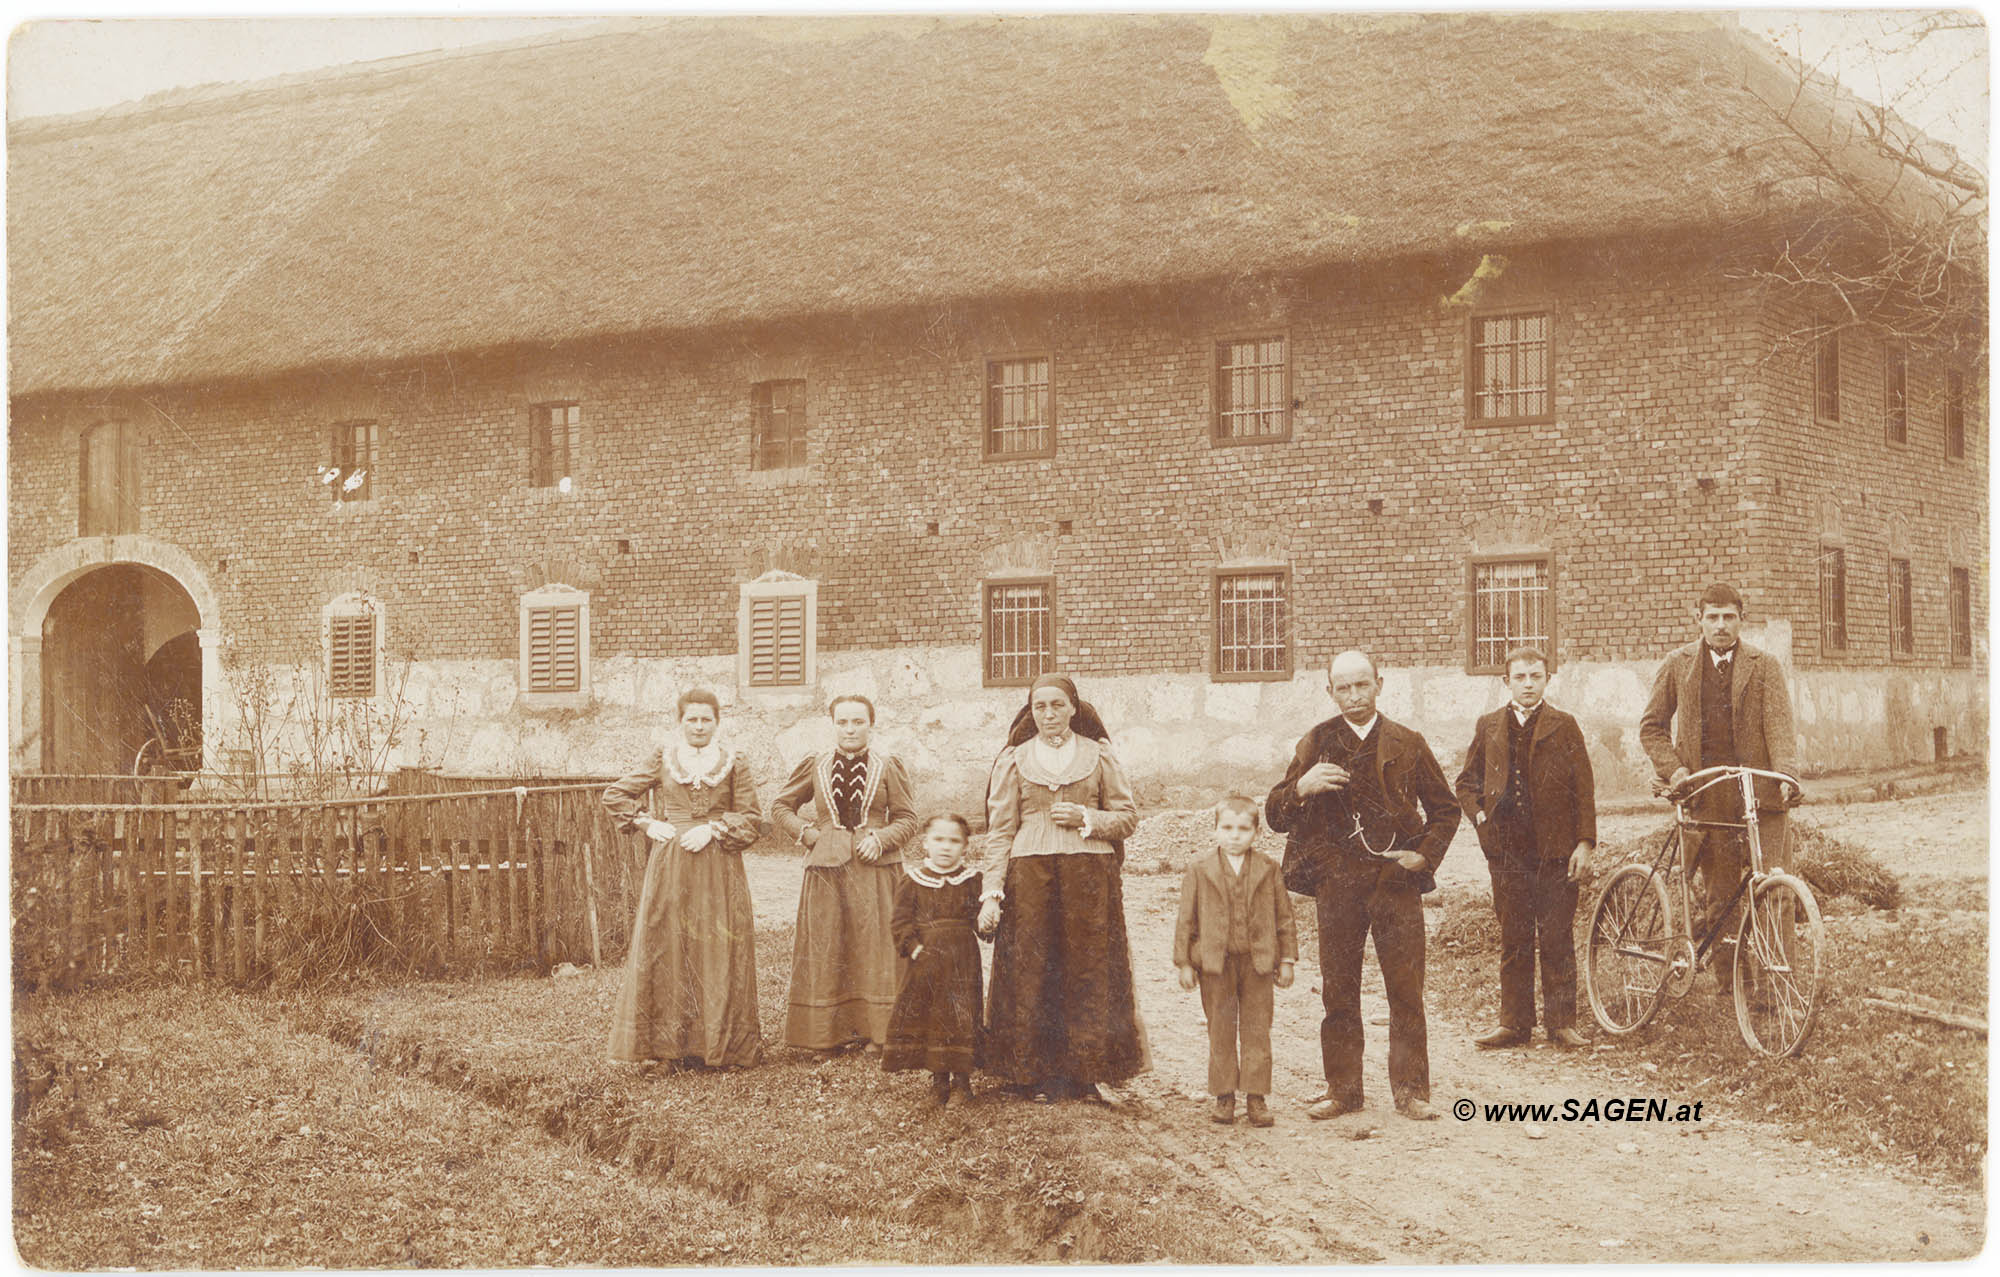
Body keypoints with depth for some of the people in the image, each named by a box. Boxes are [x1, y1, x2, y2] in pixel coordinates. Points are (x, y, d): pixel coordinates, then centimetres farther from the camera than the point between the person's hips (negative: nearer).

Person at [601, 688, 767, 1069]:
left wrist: (714, 829, -10)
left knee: (718, 953, -1)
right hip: (669, 867, 1)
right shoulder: (661, 763, 8)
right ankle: (665, 1043, 5)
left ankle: (719, 1046, 5)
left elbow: (752, 820, 3)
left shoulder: (733, 766, 6)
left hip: (718, 870, -1)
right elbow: (614, 795, 13)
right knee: (665, 948, -1)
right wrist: (647, 824, 2)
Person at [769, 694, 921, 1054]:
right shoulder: (815, 767, 8)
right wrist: (808, 834, 2)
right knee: (825, 950, 0)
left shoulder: (888, 768, 6)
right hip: (827, 869, 1)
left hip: (875, 868, -1)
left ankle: (876, 1031, 4)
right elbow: (780, 807, 17)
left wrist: (880, 838, -10)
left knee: (874, 947, -3)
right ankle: (829, 1031, 7)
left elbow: (908, 819, 7)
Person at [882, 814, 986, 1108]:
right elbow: (902, 921, 1)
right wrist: (913, 948, -10)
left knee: (960, 1018, -2)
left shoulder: (972, 879, 4)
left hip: (961, 963, -1)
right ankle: (939, 1079, 18)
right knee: (925, 1016, 4)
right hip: (925, 962, 1)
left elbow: (981, 917, 5)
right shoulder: (912, 880, 3)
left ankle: (961, 1081, 9)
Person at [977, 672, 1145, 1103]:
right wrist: (991, 893, -4)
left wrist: (1084, 819, -8)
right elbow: (999, 832, 5)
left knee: (1089, 971, -1)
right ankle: (1043, 1077, 6)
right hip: (1030, 875, 0)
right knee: (1032, 974, -1)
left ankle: (1088, 1074, 8)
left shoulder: (1098, 756, 8)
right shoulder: (1013, 760, 8)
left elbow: (1128, 817, 9)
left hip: (1089, 875, 0)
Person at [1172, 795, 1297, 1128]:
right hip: (1215, 962, 0)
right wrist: (1184, 963, 0)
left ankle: (1256, 1097, 11)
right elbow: (1187, 919, 3)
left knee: (1257, 1031, 4)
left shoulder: (1267, 869, 2)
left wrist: (1287, 960, 4)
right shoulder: (1200, 869, 0)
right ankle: (1224, 1097, 16)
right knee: (1220, 1032, 7)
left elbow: (1284, 916, 7)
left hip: (1258, 962, 0)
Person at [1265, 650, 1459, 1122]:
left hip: (1396, 880, 0)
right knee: (1339, 991, 3)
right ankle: (1342, 1088, 13)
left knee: (1407, 990, -1)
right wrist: (1301, 787, -16)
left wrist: (1425, 855, 2)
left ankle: (1411, 1090, 7)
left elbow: (1445, 808, 16)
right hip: (1338, 882, 0)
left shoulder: (1408, 745, 8)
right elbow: (1276, 816, 4)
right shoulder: (1317, 744, 7)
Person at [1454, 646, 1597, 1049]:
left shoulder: (1563, 727, 3)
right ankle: (1514, 1023, 14)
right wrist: (1479, 815, 1)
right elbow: (1466, 782, 19)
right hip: (1508, 850, 2)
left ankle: (1561, 1023, 10)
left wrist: (1584, 842, -5)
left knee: (1557, 941, 1)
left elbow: (1584, 789, 2)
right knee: (1513, 941, 7)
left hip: (1555, 850, -2)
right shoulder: (1489, 727, 10)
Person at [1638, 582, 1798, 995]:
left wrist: (1787, 774, -21)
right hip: (1708, 798, 1)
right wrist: (1673, 767, -1)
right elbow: (1652, 726, 15)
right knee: (1718, 895, 3)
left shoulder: (1764, 666, 5)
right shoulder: (1678, 665, 10)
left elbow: (1779, 727, -5)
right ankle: (1726, 981, 11)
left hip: (1758, 794, -1)